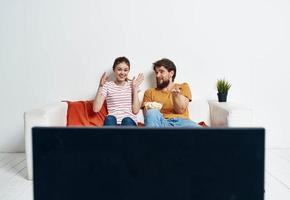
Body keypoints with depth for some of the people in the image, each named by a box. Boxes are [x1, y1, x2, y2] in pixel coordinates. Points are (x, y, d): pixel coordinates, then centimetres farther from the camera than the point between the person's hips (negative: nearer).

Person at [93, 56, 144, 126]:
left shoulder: (131, 85, 12)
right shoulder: (107, 85, 10)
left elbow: (135, 111, 0)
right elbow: (96, 109, -2)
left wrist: (135, 88, 0)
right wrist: (100, 86, -4)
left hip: (129, 121, 0)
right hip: (112, 122, 0)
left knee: (127, 121, -35)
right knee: (109, 119, -35)